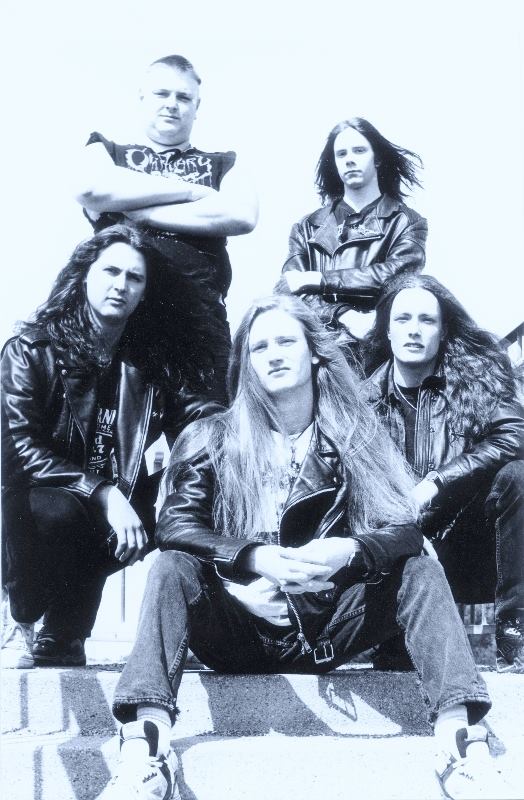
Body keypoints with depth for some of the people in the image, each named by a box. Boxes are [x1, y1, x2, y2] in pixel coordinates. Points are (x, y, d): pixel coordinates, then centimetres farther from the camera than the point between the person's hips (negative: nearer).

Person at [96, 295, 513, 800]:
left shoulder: (358, 435, 5)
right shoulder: (213, 439, 3)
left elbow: (405, 529, -5)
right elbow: (175, 524, -10)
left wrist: (348, 551, -28)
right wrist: (254, 559, -26)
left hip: (330, 627, 1)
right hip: (241, 623, -1)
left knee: (421, 571, -17)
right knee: (172, 569, -26)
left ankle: (461, 739, -32)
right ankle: (146, 750, -43)